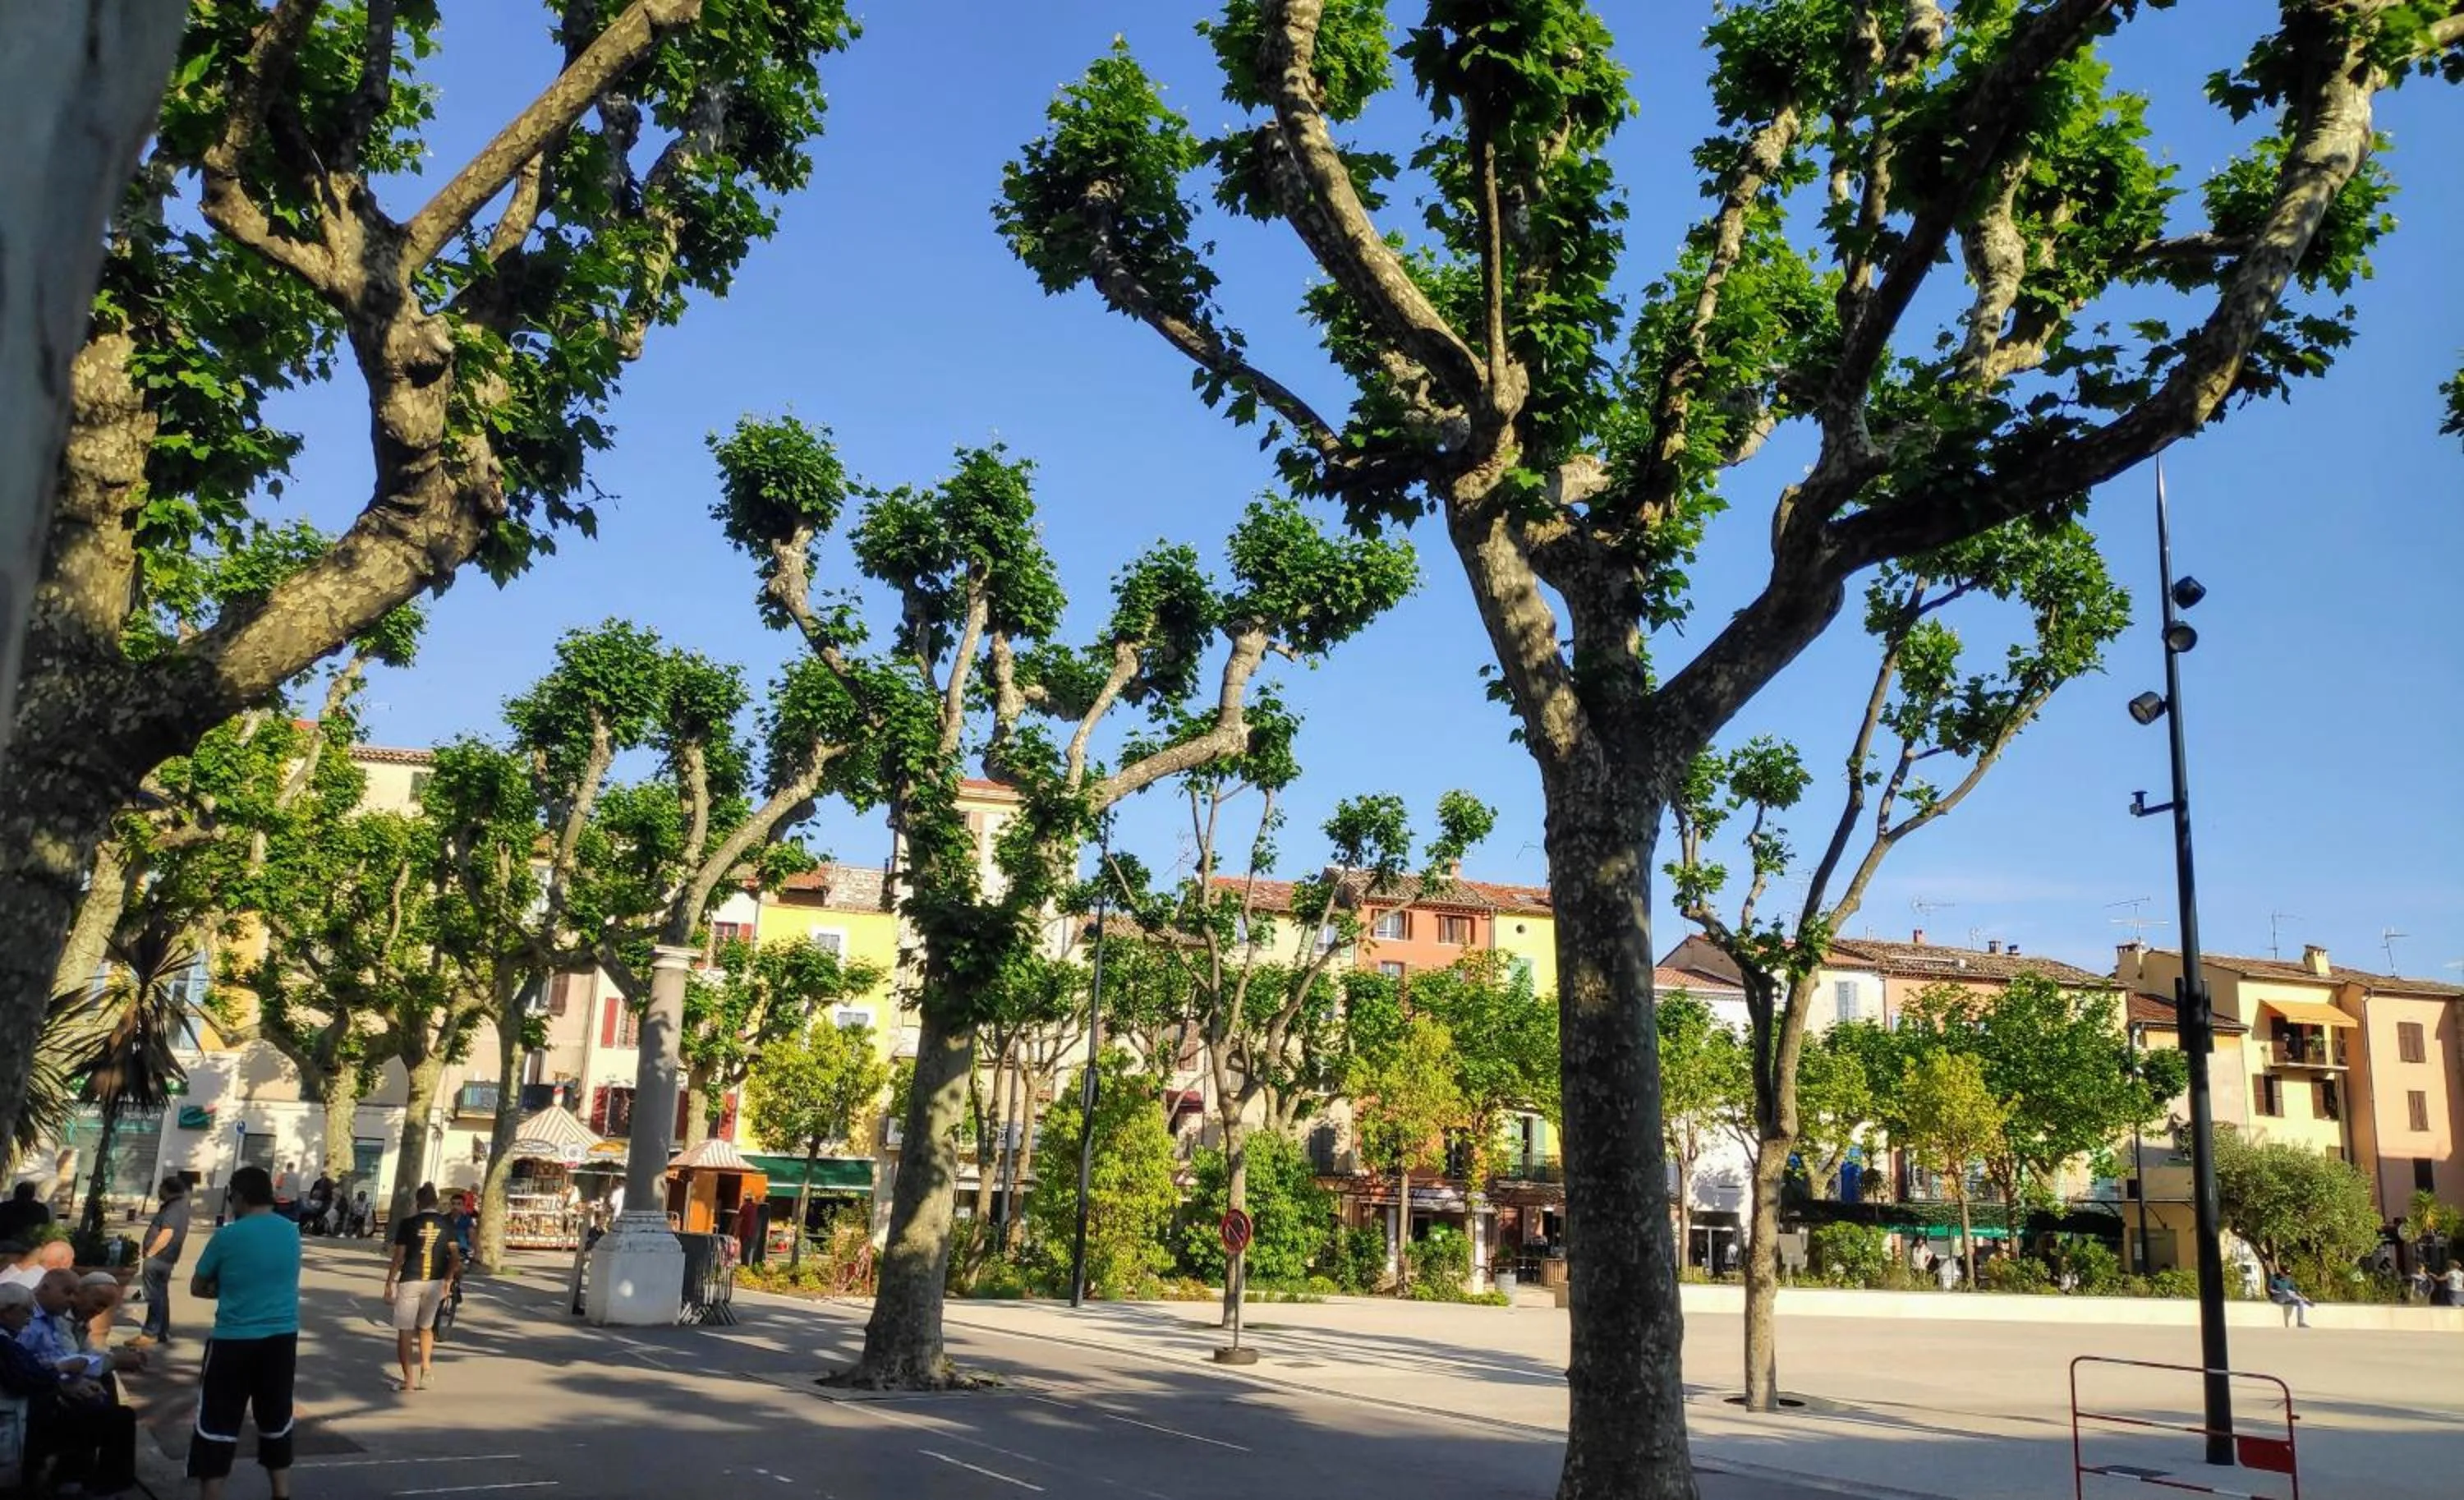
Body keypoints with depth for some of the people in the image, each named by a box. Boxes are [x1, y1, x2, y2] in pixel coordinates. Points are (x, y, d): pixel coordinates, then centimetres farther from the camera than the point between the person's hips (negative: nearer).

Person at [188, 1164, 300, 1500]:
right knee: (276, 1421, 15)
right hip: (283, 1338, 5)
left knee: (216, 1424, 4)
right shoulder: (291, 1232, 5)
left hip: (235, 1341, -5)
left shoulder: (228, 1236, -10)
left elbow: (197, 1288, 3)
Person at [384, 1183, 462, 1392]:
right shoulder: (447, 1225, 1)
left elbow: (398, 1258, -7)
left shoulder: (408, 1224, -7)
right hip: (435, 1282, 3)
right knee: (426, 1328, 20)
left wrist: (389, 1284, 2)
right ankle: (425, 1373, 15)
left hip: (410, 1281, -3)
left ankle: (409, 1378, -2)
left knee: (404, 1331, 4)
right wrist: (447, 1281, 13)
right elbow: (455, 1259, 1)